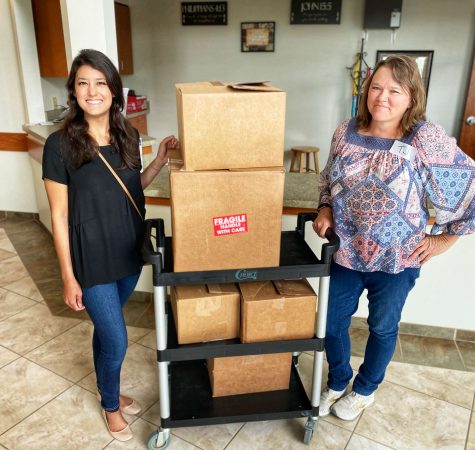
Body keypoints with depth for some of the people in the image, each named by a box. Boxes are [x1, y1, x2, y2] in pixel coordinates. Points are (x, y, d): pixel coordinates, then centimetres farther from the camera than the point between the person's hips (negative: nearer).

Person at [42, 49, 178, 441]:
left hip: (129, 251, 5)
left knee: (106, 328, 24)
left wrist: (161, 160, -3)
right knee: (116, 342, 5)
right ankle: (111, 405, 35)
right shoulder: (60, 144, -15)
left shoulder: (128, 135, -1)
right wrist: (69, 277, -11)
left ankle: (108, 390, 48)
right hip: (91, 258, -4)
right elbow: (59, 215, -12)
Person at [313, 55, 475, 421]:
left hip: (396, 259, -3)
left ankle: (365, 389, 45)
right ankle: (337, 382, 43)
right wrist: (325, 210, -4)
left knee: (383, 327, 18)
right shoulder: (346, 132, -3)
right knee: (332, 323, 14)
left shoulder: (427, 139, -17)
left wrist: (444, 239, -8)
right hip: (345, 252, 4)